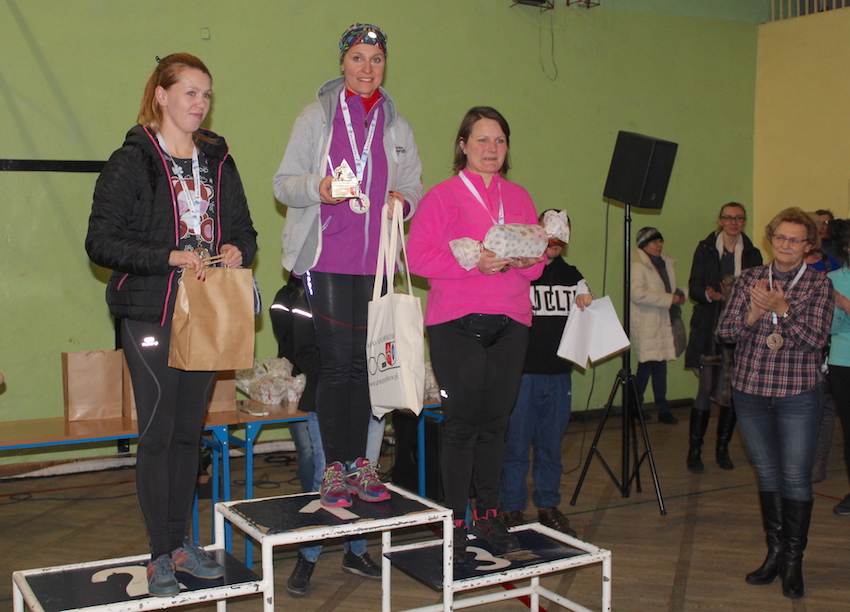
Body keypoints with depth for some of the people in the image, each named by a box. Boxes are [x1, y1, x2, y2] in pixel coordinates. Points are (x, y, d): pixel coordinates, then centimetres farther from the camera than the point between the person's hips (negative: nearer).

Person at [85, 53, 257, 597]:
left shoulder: (218, 161, 12)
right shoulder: (132, 162, -5)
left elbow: (244, 230, 18)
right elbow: (101, 241, -11)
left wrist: (237, 251, -6)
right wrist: (171, 257, -21)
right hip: (151, 314, -5)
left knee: (190, 431, 11)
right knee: (158, 433, 0)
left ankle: (181, 540, 23)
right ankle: (161, 553, 12)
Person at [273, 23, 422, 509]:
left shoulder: (397, 125, 13)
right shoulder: (318, 116, 4)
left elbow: (414, 186, 19)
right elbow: (284, 184, 2)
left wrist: (403, 201, -4)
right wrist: (317, 189, -18)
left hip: (376, 260, 3)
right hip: (327, 258, -3)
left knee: (364, 361, 6)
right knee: (337, 363, -5)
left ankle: (359, 462, 18)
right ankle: (335, 467, 7)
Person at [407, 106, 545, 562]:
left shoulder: (519, 198, 16)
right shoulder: (443, 196, 2)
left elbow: (538, 261, 17)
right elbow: (417, 256, -7)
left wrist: (523, 261, -6)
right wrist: (474, 263, -16)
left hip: (510, 323, 4)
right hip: (456, 323, -4)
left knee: (495, 421, 7)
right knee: (461, 421, -2)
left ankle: (488, 515, 20)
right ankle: (455, 521, 9)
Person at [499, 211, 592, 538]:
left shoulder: (571, 275, 15)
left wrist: (586, 304, 2)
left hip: (559, 374, 5)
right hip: (521, 373, -5)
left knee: (551, 446, 12)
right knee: (516, 445, 1)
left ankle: (548, 507, 24)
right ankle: (512, 511, 12)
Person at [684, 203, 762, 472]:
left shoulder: (752, 254, 11)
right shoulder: (705, 249, 5)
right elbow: (693, 288, 1)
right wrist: (709, 294, -21)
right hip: (709, 328, -2)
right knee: (706, 388, -6)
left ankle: (722, 448, 16)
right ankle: (694, 450, 2)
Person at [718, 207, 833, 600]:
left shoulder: (818, 285, -1)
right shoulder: (749, 279, 6)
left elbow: (815, 339, -11)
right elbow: (726, 332, 0)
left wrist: (782, 309, -22)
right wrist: (752, 316, -18)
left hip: (798, 394, -3)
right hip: (750, 390, 3)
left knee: (796, 476, 0)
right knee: (767, 474, 13)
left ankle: (793, 561, 13)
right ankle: (775, 551, 25)